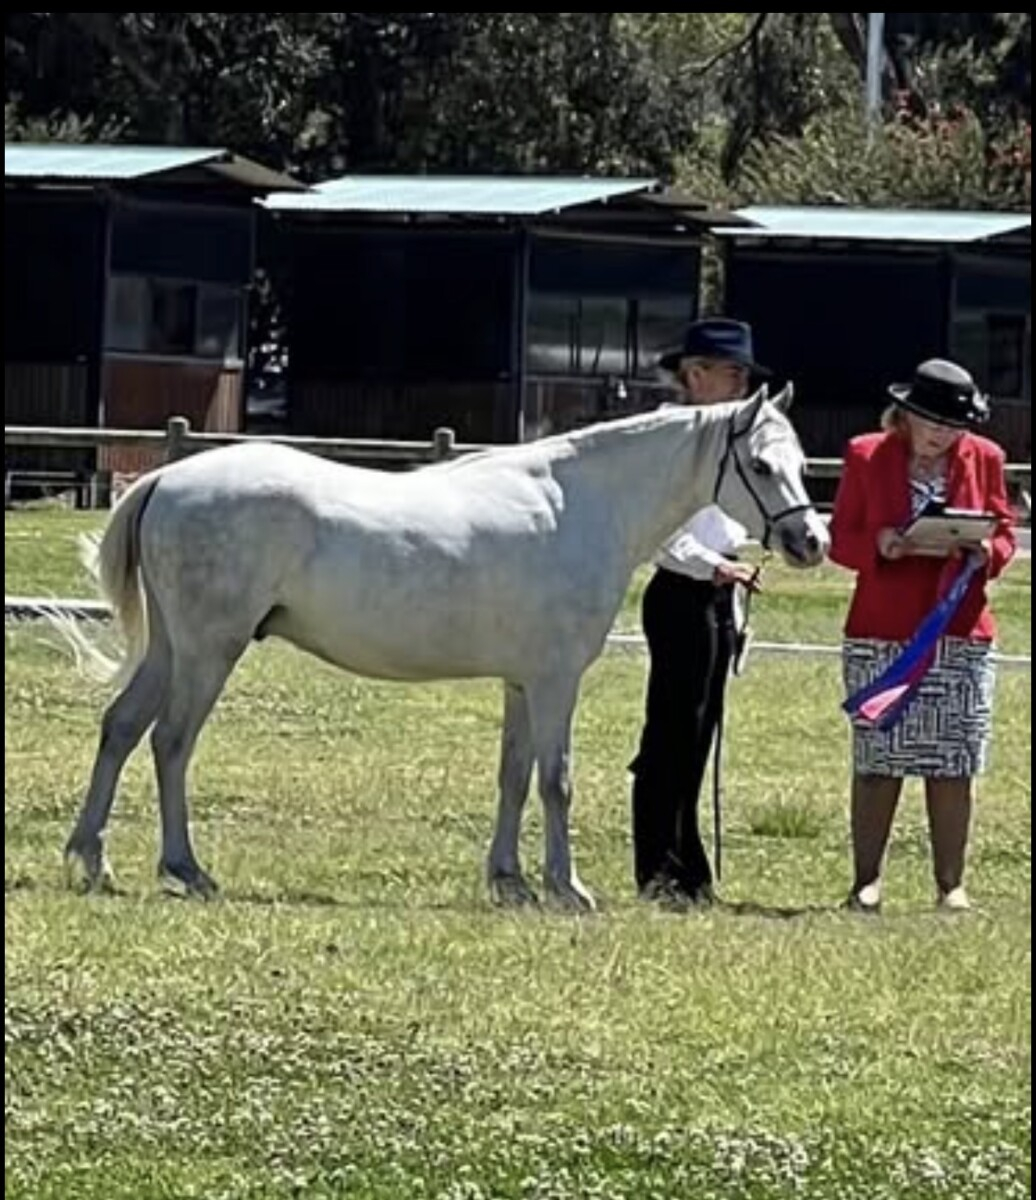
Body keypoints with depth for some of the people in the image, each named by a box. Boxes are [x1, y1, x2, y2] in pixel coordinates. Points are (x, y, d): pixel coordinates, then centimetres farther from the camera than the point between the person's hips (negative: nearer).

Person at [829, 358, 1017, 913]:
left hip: (961, 634, 1)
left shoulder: (984, 459, 7)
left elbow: (1004, 532, 13)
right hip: (882, 632, -1)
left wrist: (987, 554, -10)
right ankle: (866, 881, 7)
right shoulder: (866, 456, 2)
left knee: (954, 764, 1)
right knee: (877, 761, 0)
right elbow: (841, 539, 4)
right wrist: (881, 546, -17)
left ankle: (951, 884, 7)